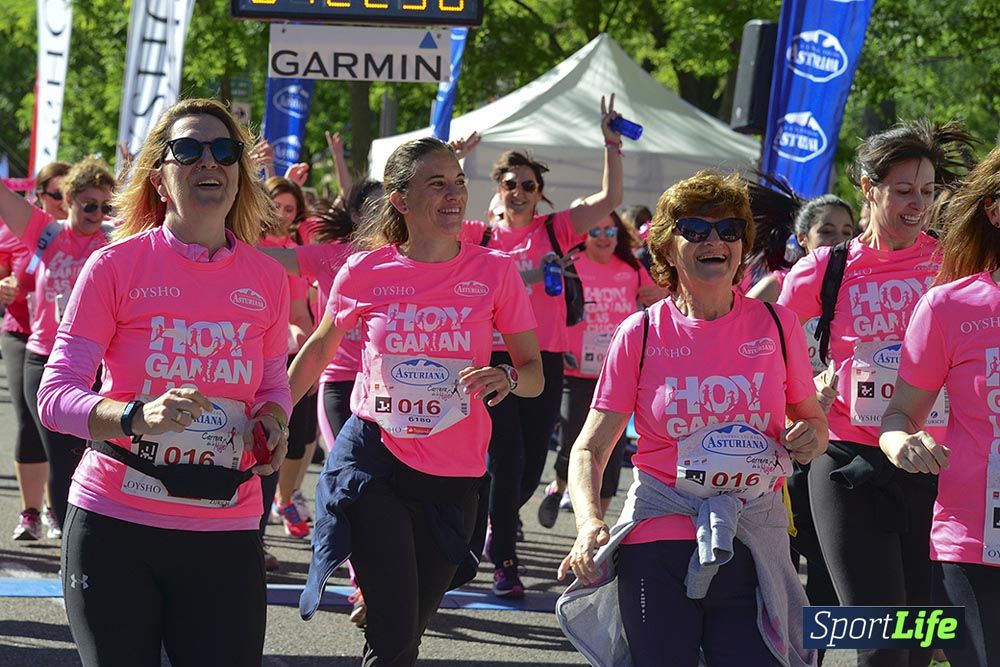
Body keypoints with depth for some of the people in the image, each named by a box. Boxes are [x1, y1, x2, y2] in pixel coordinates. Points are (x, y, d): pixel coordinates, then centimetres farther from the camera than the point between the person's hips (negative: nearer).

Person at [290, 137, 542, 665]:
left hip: (453, 478, 2)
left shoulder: (495, 271, -4)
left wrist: (507, 378, -22)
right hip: (374, 459, -2)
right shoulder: (365, 273, -5)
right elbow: (320, 348, 13)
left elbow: (534, 372, 0)